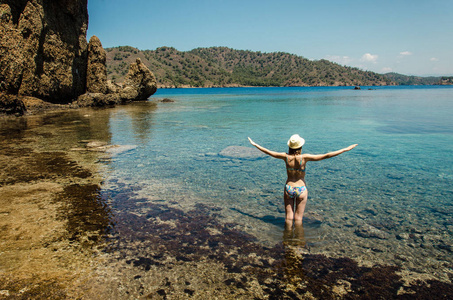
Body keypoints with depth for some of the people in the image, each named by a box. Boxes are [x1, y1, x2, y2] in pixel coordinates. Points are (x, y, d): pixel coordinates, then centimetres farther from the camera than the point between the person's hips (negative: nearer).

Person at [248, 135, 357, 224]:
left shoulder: (286, 157, -10)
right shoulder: (304, 157, -17)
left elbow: (269, 152, 1)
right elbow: (326, 156, -18)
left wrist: (255, 144, 15)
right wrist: (345, 149, -12)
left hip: (288, 188, 2)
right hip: (301, 189, -2)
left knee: (289, 217, 12)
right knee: (298, 218, 11)